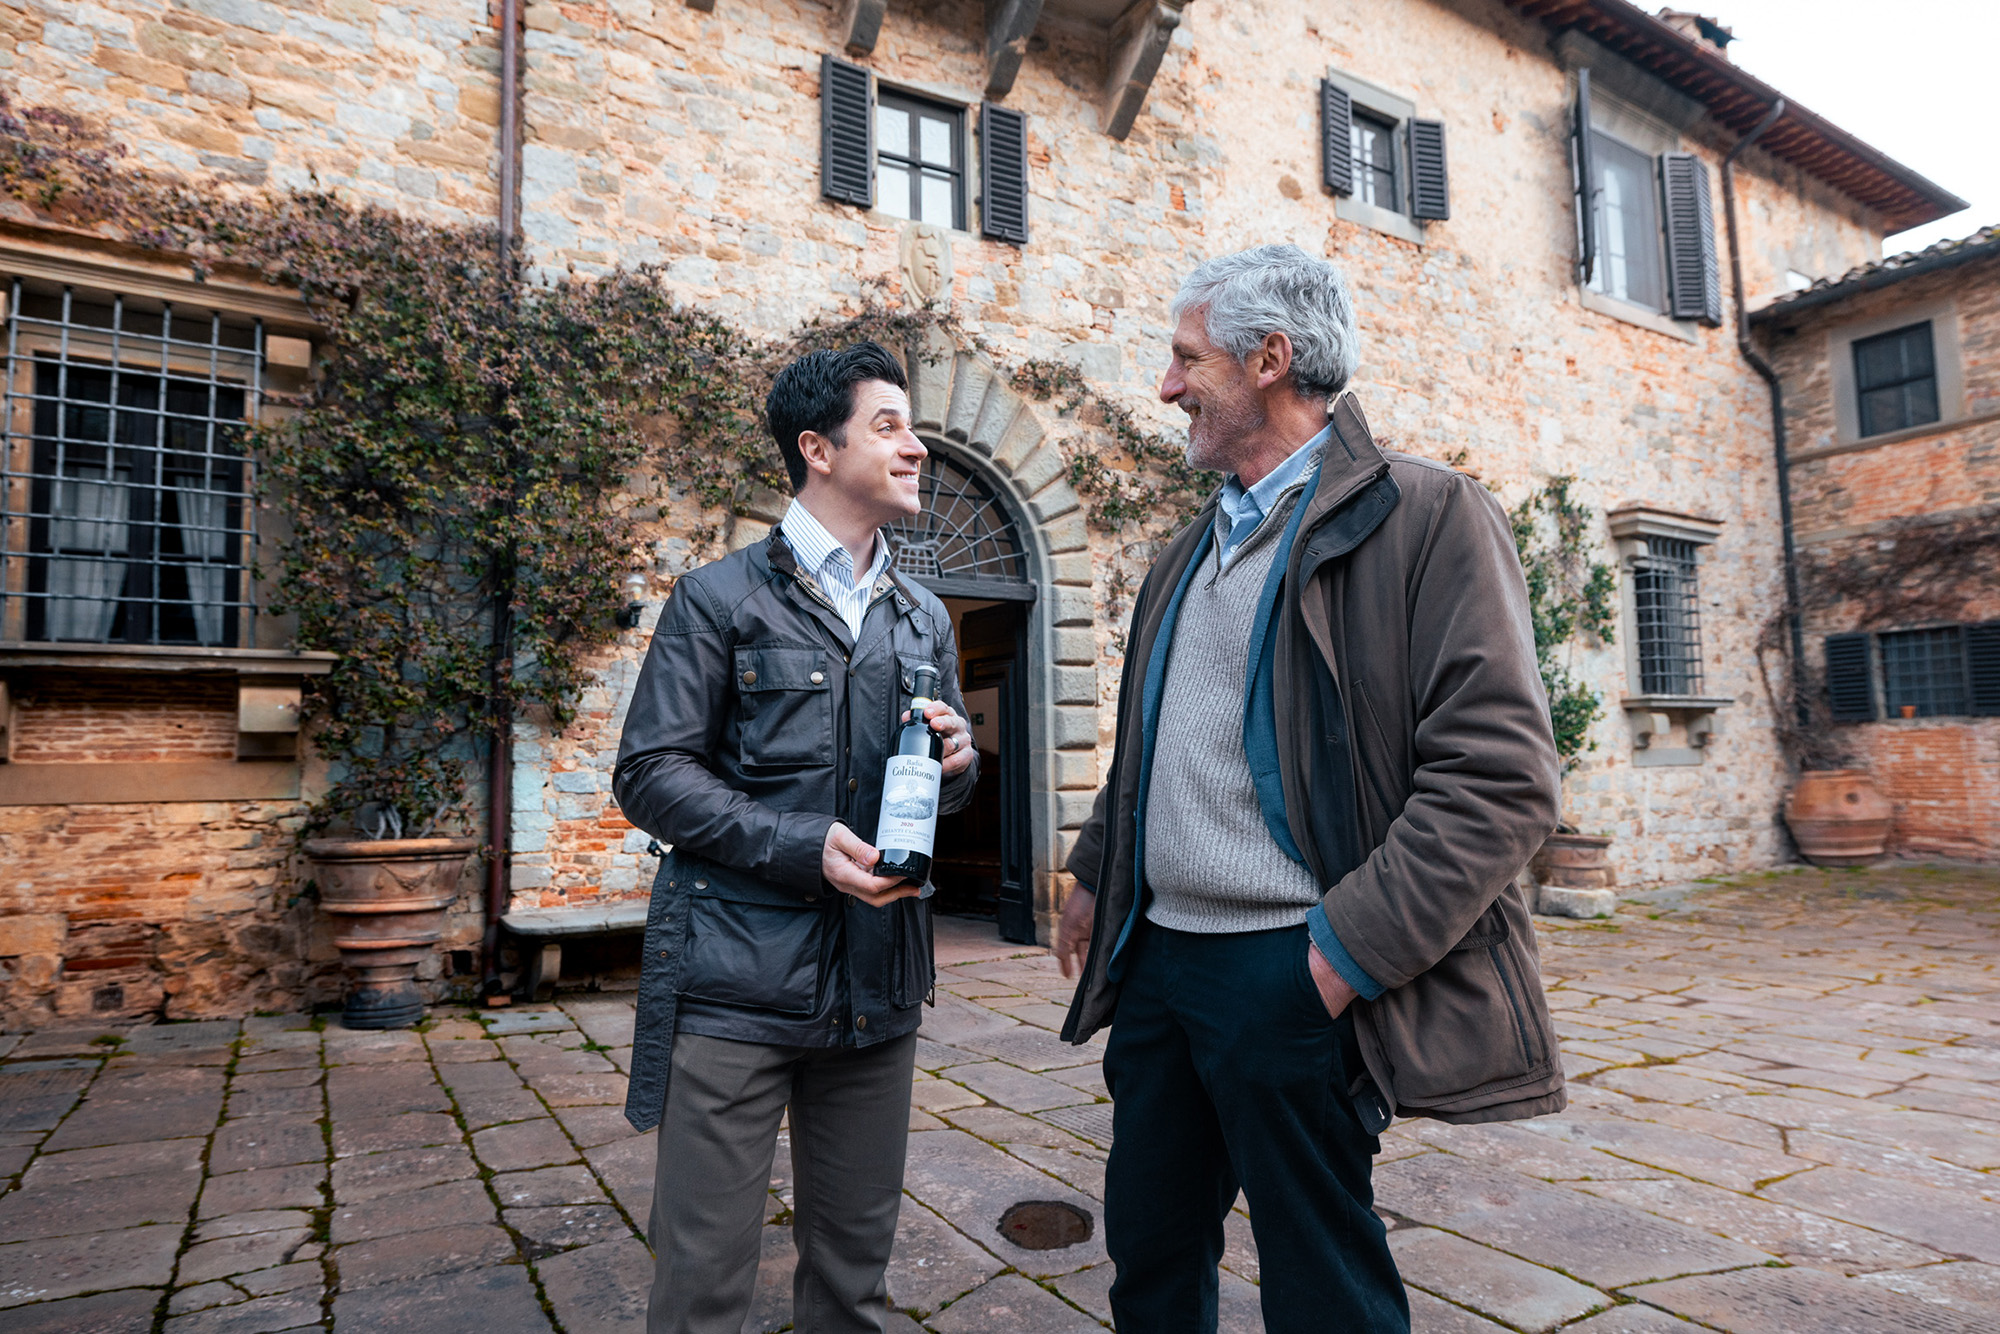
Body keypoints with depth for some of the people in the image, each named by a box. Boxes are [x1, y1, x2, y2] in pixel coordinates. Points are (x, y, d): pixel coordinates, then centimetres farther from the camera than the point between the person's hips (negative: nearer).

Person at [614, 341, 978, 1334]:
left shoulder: (925, 620, 14)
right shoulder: (720, 600, -2)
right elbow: (650, 775, -7)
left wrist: (958, 762, -4)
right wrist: (802, 844, -18)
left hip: (877, 980, 5)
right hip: (736, 978, -4)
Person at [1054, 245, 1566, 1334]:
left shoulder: (1427, 516, -9)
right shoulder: (1193, 548, 16)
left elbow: (1501, 777, -17)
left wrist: (1344, 952, -20)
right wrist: (1092, 876, 22)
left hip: (1289, 980, -7)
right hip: (1154, 960, 7)